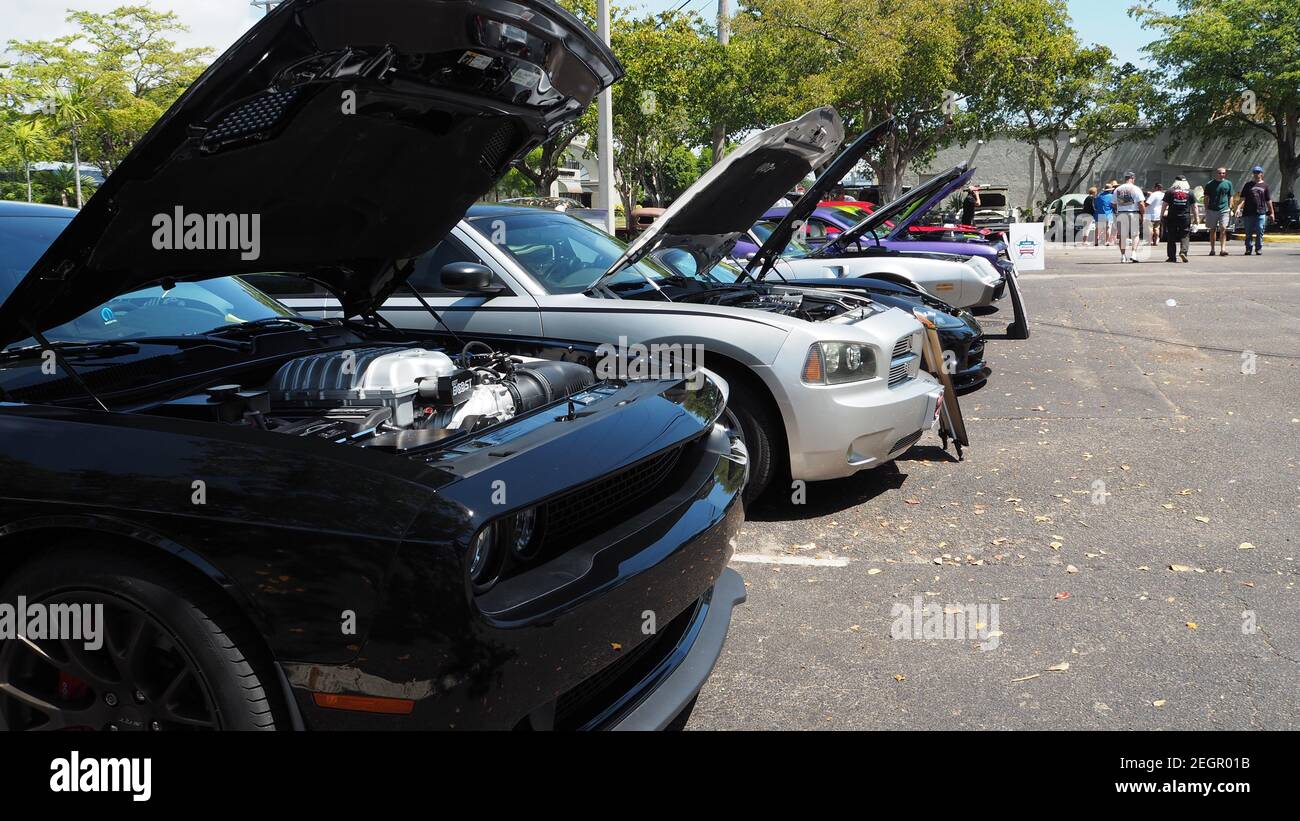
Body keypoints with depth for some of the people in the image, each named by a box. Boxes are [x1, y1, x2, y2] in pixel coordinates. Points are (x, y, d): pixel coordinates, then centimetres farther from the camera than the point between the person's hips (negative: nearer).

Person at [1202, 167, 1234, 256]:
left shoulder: (1228, 183, 7)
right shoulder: (1209, 184, 3)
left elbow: (1230, 197, 13)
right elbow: (1206, 198, 6)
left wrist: (1230, 209, 6)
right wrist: (1206, 210, 1)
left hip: (1224, 209, 0)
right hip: (1212, 209, 0)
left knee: (1223, 229, -11)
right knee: (1213, 230, 8)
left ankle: (1223, 249, -15)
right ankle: (1212, 249, 17)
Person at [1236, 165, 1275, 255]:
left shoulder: (1265, 185, 10)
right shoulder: (1248, 185, 10)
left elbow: (1268, 201, 12)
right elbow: (1243, 199, 7)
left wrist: (1272, 212, 9)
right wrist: (1238, 208, -9)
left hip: (1261, 213, 0)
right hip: (1249, 213, 0)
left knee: (1260, 232, -1)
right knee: (1248, 233, 4)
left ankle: (1259, 249, 7)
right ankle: (1248, 249, 12)